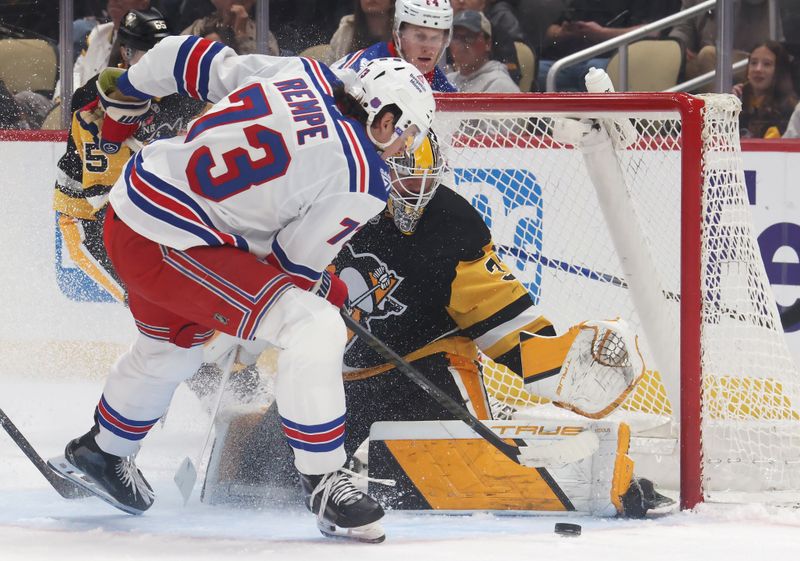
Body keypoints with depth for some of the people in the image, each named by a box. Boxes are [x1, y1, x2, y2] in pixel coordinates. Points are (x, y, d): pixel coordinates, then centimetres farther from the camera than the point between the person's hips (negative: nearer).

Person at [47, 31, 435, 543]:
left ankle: (99, 453, 58)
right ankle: (326, 487, -9)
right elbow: (294, 264, -7)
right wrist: (336, 294, 14)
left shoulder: (301, 75, 0)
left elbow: (190, 58, 9)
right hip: (177, 248, -9)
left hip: (131, 210, 9)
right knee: (313, 329, -14)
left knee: (171, 346, 34)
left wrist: (125, 94, 25)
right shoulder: (364, 179, -16)